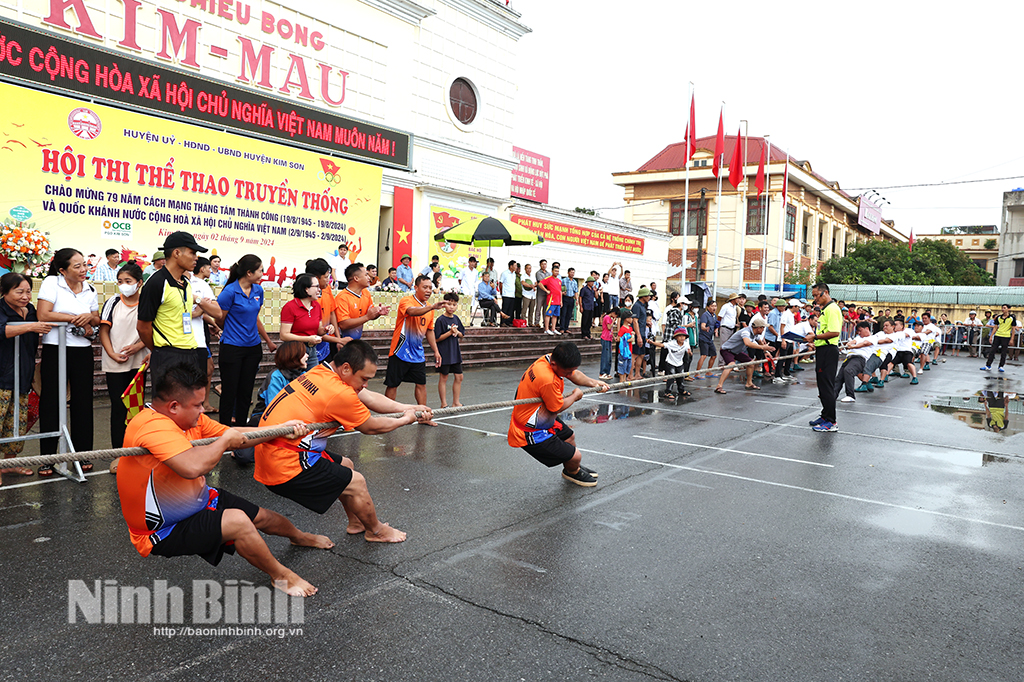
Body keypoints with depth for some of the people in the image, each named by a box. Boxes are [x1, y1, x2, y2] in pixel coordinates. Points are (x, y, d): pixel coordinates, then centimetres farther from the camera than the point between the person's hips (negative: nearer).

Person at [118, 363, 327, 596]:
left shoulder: (190, 418, -3)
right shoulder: (153, 426, -33)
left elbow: (234, 436, 6)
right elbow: (193, 466, -47)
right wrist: (226, 440, -29)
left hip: (198, 502, 9)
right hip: (161, 532, -9)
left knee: (262, 516, 16)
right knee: (237, 521, -26)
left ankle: (300, 537, 48)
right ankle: (281, 576, -3)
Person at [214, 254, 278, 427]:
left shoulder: (258, 290, 6)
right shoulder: (230, 291, -14)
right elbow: (220, 319, -4)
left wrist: (268, 341, 23)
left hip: (253, 347, 6)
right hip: (232, 347, -6)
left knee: (246, 391, 12)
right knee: (229, 391, 2)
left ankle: (240, 427, 23)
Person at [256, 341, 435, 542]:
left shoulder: (322, 372, 2)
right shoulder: (339, 393, -24)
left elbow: (370, 398, 10)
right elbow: (370, 427, -7)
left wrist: (410, 409, 10)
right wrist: (405, 420, 9)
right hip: (285, 468, -9)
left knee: (346, 466, 23)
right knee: (356, 482, 2)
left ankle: (356, 522, 40)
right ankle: (376, 531, 26)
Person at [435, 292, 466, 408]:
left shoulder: (456, 318, 6)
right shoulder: (441, 320, -12)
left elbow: (462, 335, 13)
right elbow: (437, 338, -14)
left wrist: (457, 332, -8)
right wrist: (450, 332, -21)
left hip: (455, 352, 7)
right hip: (444, 354, -7)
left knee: (459, 377, 10)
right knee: (443, 378, 3)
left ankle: (456, 402, 22)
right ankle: (444, 404, 12)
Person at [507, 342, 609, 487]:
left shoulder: (555, 359, -9)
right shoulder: (548, 380, -37)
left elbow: (574, 374, 14)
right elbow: (558, 407, -19)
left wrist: (593, 383, 3)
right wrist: (575, 396, -3)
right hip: (530, 433, -10)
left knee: (569, 437, 30)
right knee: (575, 456, -2)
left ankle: (573, 466, 57)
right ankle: (572, 472, 33)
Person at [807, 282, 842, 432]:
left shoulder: (832, 309, -15)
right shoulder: (825, 309, 18)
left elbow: (834, 332, -25)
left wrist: (815, 337, -18)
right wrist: (815, 341, 15)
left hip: (828, 351, -11)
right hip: (822, 350, 11)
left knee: (827, 385, -8)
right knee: (823, 385, 16)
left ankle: (831, 422, -4)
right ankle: (825, 416, 26)